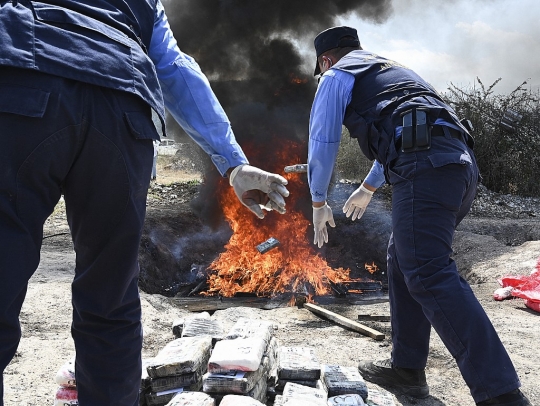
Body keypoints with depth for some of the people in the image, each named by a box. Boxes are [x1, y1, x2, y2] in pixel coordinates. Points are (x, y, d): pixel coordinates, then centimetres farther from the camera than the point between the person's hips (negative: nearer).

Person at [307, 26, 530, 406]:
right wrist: (368, 188, 59)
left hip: (424, 169, -9)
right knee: (404, 258, 17)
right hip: (461, 162, 9)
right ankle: (407, 368, 22)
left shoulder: (337, 76, 14)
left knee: (430, 275, -15)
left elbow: (323, 143, 12)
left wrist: (319, 203, 25)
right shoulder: (391, 70, 38)